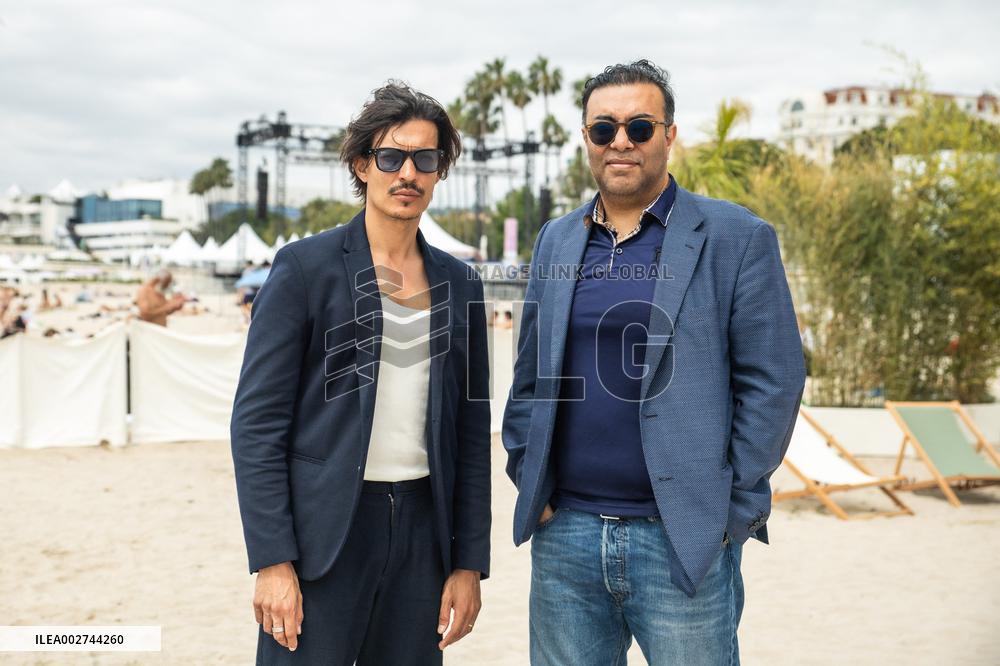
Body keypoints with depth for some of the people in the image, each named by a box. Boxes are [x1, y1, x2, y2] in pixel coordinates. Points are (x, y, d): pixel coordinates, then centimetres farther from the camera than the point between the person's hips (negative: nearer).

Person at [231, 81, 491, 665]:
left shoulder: (460, 285, 9)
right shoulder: (305, 267, -3)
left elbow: (473, 433, 12)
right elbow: (257, 422, -6)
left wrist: (469, 562, 6)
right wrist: (272, 561, -12)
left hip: (423, 529, 4)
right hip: (322, 530, -4)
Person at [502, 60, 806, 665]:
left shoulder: (736, 238, -3)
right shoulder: (557, 242, 12)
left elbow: (773, 381, -6)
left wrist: (731, 512, -9)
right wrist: (530, 485, 7)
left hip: (684, 543, -4)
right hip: (565, 535, 4)